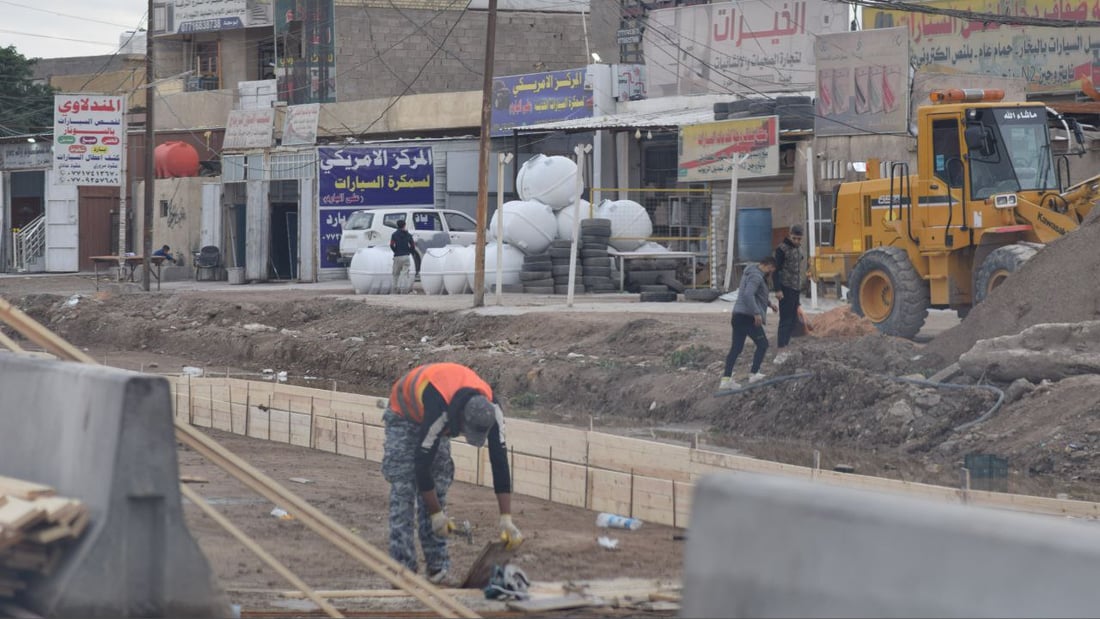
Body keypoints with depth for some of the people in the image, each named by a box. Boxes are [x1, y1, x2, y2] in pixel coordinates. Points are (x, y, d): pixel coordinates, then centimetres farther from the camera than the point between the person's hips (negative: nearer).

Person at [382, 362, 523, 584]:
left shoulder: (491, 409, -29)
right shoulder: (439, 412, -45)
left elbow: (499, 462, -25)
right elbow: (422, 464, -37)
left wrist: (506, 519, -27)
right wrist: (437, 515, -29)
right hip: (405, 414, -5)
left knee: (439, 487, -1)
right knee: (403, 489, -13)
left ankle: (437, 566, 3)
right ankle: (402, 567, -13)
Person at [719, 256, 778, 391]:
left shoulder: (753, 274, 19)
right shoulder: (756, 276, -14)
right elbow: (748, 294, -28)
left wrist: (769, 303, 39)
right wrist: (756, 313, -28)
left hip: (738, 316, 10)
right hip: (747, 317, -10)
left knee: (736, 348, 8)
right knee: (762, 344, 4)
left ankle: (726, 380, 4)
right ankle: (754, 374, 8)